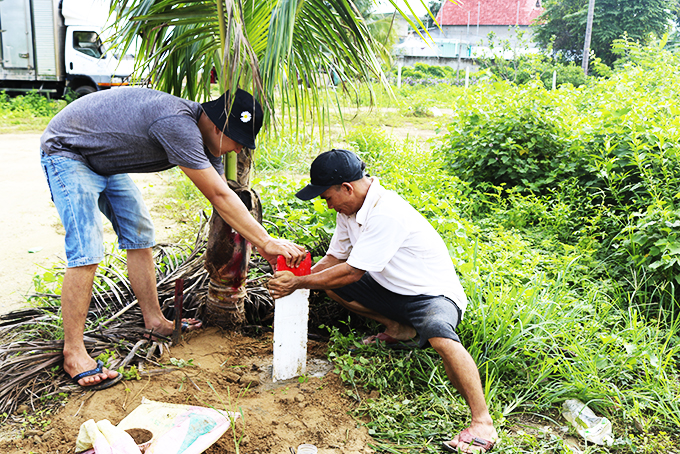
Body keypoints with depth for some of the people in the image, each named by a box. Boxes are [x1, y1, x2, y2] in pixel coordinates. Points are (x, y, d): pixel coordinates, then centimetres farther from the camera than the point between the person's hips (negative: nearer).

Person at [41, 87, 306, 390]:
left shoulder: (201, 133, -6)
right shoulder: (177, 125, -36)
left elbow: (222, 196, 0)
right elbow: (219, 196, -35)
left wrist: (257, 243, -6)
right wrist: (267, 241, -30)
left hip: (105, 159, 10)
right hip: (66, 151, -9)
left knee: (139, 236, 9)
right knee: (86, 252, -17)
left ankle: (154, 320, 21)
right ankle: (73, 353, -7)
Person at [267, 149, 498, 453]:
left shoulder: (386, 214, -30)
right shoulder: (349, 209, 0)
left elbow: (353, 271, -27)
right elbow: (334, 258, 8)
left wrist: (298, 283, -19)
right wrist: (296, 279, -7)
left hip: (433, 294, -9)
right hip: (390, 288, 9)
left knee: (439, 335, -40)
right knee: (328, 283, 3)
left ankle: (483, 424, -29)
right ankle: (399, 328, 10)